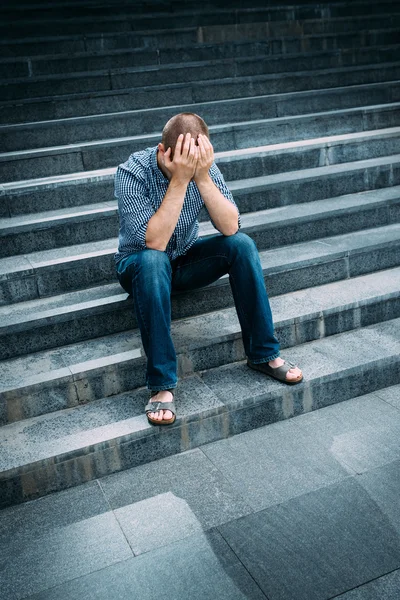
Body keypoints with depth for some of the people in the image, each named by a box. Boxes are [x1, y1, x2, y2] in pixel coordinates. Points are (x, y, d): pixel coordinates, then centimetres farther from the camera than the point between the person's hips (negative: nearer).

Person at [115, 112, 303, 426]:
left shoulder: (204, 165, -14)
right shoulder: (132, 173, -25)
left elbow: (230, 227, -23)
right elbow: (154, 242, -35)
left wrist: (202, 177, -35)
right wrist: (179, 180, -39)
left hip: (186, 258, 4)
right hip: (140, 263, -3)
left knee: (242, 244, -22)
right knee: (153, 261, -39)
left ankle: (263, 353, -12)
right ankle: (161, 384, -32)